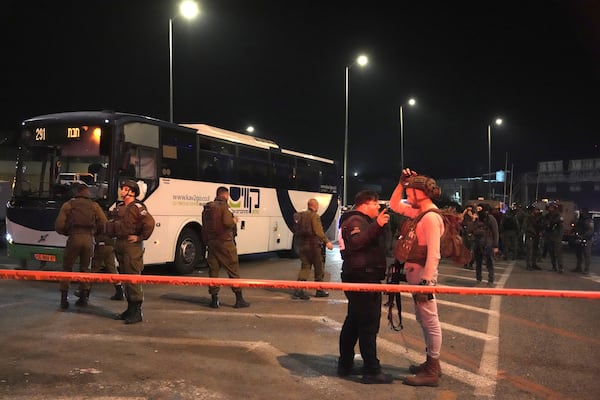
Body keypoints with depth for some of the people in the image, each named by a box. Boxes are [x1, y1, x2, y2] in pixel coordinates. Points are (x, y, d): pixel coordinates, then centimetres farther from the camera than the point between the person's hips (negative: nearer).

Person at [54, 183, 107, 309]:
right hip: (89, 239, 2)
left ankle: (64, 298, 5)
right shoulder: (94, 206, 12)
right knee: (85, 268, 16)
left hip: (74, 238, -1)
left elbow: (59, 225, 1)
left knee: (67, 268, 11)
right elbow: (103, 223, 2)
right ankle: (84, 297, 15)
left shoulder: (68, 205, 9)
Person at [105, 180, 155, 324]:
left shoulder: (137, 207, -11)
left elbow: (150, 223, -22)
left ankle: (137, 312, -4)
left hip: (132, 245, -9)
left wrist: (140, 237, -16)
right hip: (120, 244, 9)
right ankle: (130, 308, 24)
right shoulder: (119, 207, 15)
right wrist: (112, 235, 17)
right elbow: (111, 224, 31)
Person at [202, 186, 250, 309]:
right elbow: (227, 222, -22)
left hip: (211, 242, 6)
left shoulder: (207, 208, 13)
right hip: (225, 242, -6)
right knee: (233, 269, 0)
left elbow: (204, 227, 18)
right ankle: (239, 299, 3)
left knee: (213, 270, 8)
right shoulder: (223, 206, -9)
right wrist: (234, 221, -1)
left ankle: (214, 300, 9)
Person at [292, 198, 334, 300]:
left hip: (302, 245, 6)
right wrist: (327, 242, -21)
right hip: (313, 245, -6)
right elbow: (319, 231, -21)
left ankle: (298, 290, -5)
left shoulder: (300, 215, 10)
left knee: (305, 267, 8)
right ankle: (319, 291, 18)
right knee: (319, 268, 9)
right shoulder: (315, 216, -12)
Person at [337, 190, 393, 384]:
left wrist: (379, 226, 21)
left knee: (354, 321, 15)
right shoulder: (355, 220, -10)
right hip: (362, 277, -11)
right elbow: (356, 241, -29)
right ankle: (371, 371, -7)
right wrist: (377, 225, -35)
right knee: (369, 324, -10)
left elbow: (370, 243, 34)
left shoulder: (363, 221, 23)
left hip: (362, 277, 11)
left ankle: (345, 364, 22)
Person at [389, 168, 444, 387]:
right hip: (414, 271, 10)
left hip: (422, 273, -10)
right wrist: (401, 183, 12)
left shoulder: (431, 217, -17)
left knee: (430, 320, -2)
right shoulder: (419, 212, 11)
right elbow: (394, 205, 23)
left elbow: (433, 253, -22)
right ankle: (431, 363, 29)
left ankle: (432, 371, 6)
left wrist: (426, 281, -24)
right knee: (423, 319, 17)